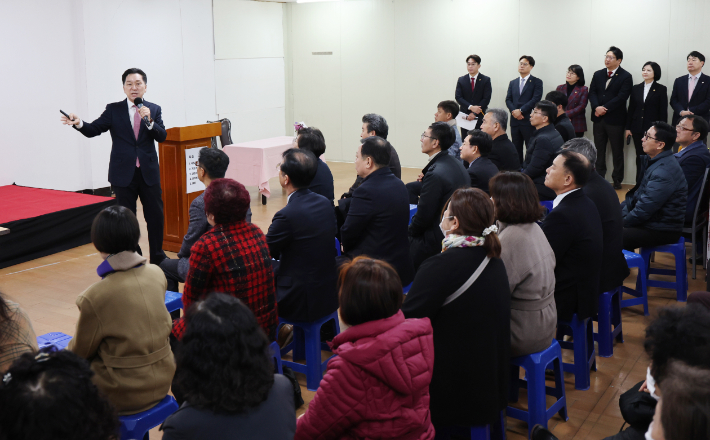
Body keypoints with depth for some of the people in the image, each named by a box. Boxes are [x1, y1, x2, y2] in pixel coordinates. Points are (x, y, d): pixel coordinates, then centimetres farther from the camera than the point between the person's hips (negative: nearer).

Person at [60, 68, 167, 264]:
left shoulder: (154, 110, 3)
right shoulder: (114, 110, 0)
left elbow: (162, 137, -6)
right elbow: (93, 130, -7)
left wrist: (149, 121, -23)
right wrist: (78, 123, -27)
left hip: (149, 172, 1)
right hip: (124, 173, -1)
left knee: (155, 215, 7)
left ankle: (158, 258, 22)